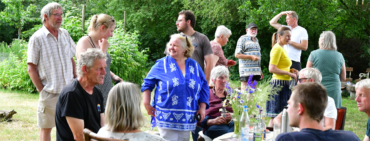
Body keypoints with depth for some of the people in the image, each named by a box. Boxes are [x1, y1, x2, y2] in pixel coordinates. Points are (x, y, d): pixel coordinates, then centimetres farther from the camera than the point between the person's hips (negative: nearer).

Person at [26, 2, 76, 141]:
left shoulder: (65, 34, 9)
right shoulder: (37, 38, -7)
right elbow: (31, 68, -6)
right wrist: (41, 90, -10)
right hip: (50, 93, -5)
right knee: (46, 127, 4)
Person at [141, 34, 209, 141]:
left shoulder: (194, 66, 9)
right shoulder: (162, 64, 1)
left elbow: (204, 87, 13)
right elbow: (147, 84, 5)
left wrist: (202, 108, 4)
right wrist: (147, 104, -2)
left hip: (187, 119, 3)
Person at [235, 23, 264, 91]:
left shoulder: (256, 40, 22)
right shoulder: (243, 39, -2)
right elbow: (237, 55, -10)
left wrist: (260, 71, 24)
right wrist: (251, 57, -16)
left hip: (256, 71, 7)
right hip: (246, 71, -7)